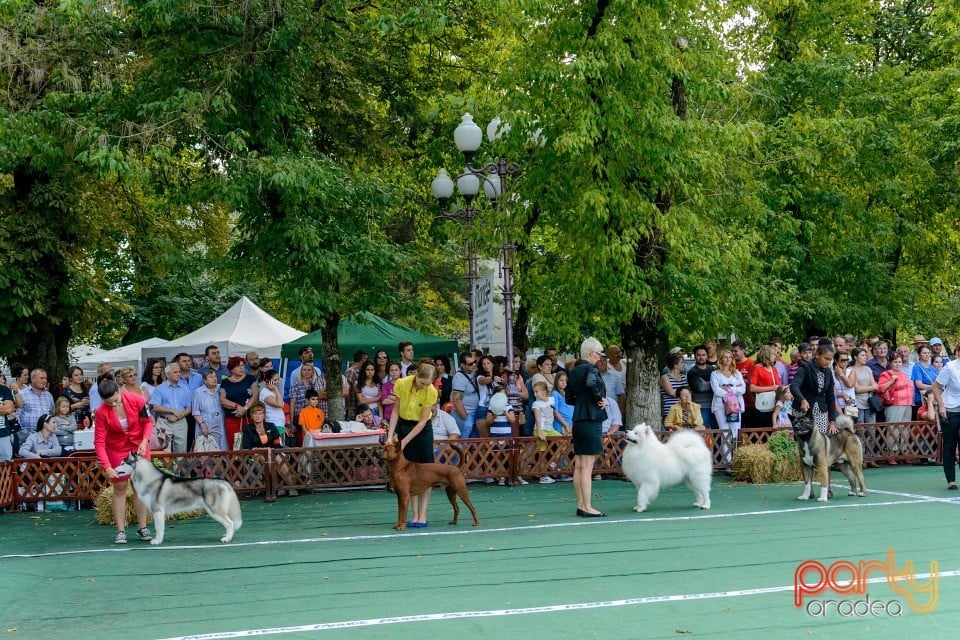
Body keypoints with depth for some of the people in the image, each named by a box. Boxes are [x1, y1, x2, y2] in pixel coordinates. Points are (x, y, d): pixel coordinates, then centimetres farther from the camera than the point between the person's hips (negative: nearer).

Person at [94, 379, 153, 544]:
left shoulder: (136, 401, -22)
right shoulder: (101, 413, -24)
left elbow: (148, 421, -5)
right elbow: (99, 442, -22)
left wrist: (144, 441, -19)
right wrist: (107, 467, -31)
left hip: (139, 447, 1)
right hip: (116, 449, -1)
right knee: (119, 488, 0)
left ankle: (142, 528, 11)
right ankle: (121, 531, 3)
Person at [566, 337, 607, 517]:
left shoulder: (574, 371, 13)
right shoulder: (591, 369, -12)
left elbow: (569, 398, 18)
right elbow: (591, 383, -34)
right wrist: (600, 398, -18)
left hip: (578, 420, 9)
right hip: (591, 421, -9)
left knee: (579, 466, 11)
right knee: (587, 467, -6)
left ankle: (581, 505, 16)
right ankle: (587, 508, -4)